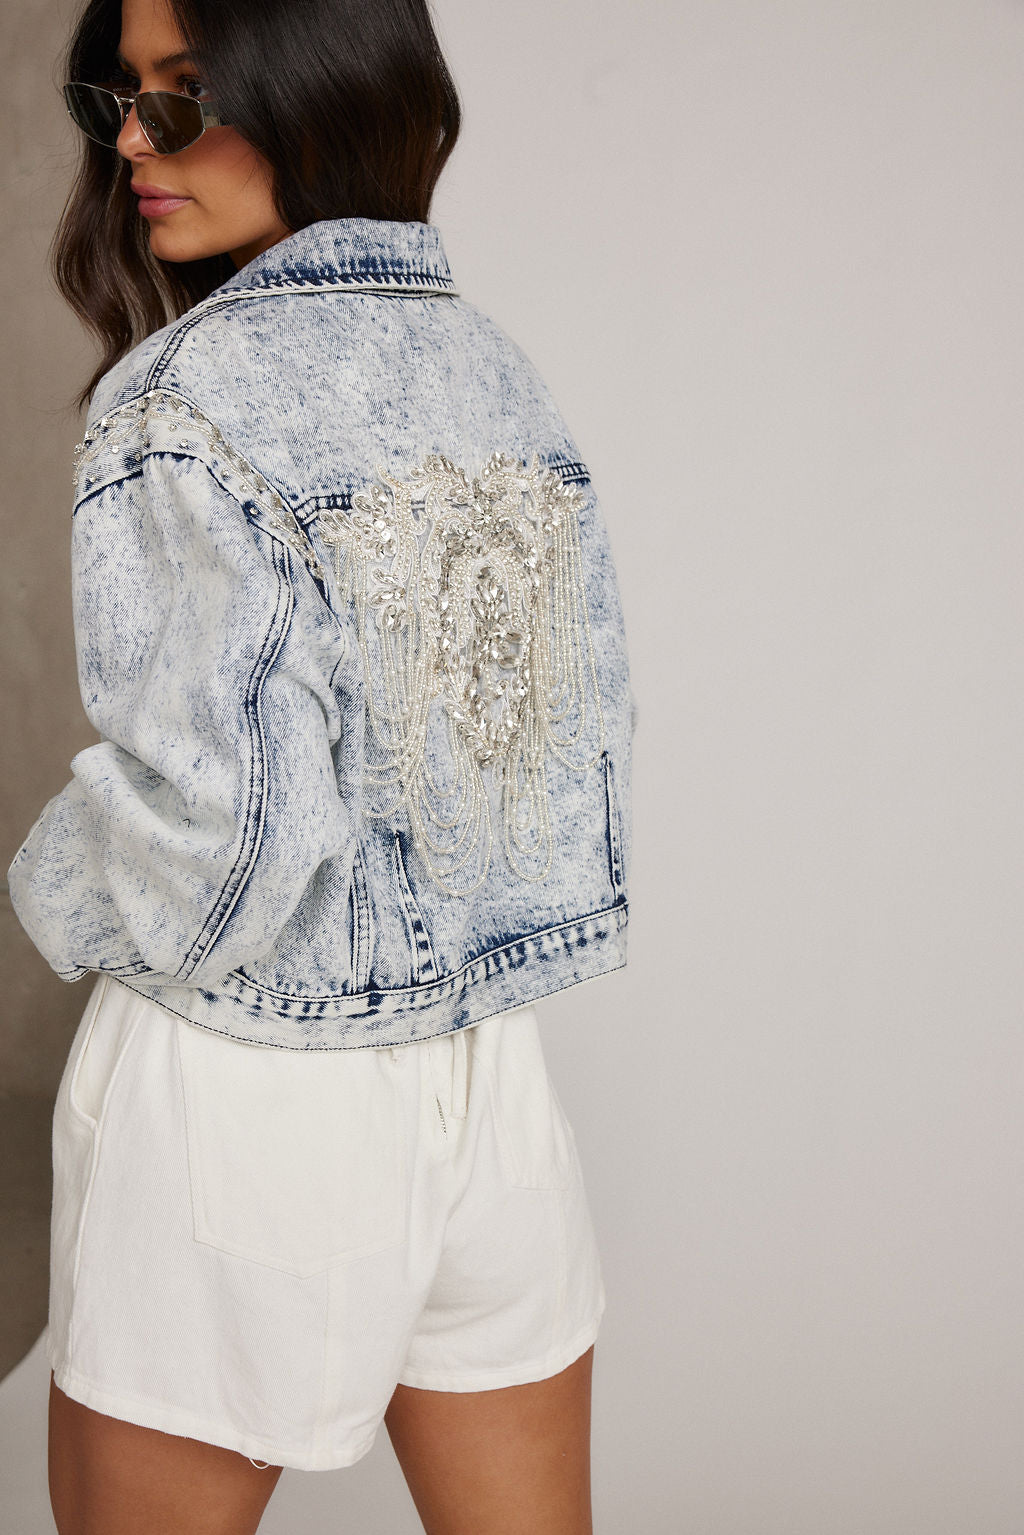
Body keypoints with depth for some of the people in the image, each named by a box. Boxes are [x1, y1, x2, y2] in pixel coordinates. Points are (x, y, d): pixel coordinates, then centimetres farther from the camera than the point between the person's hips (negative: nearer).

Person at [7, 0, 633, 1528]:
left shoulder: (187, 395, -17)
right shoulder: (499, 371, 5)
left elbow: (222, 815, -22)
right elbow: (579, 734, 10)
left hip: (246, 1085, -6)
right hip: (494, 1069, 7)